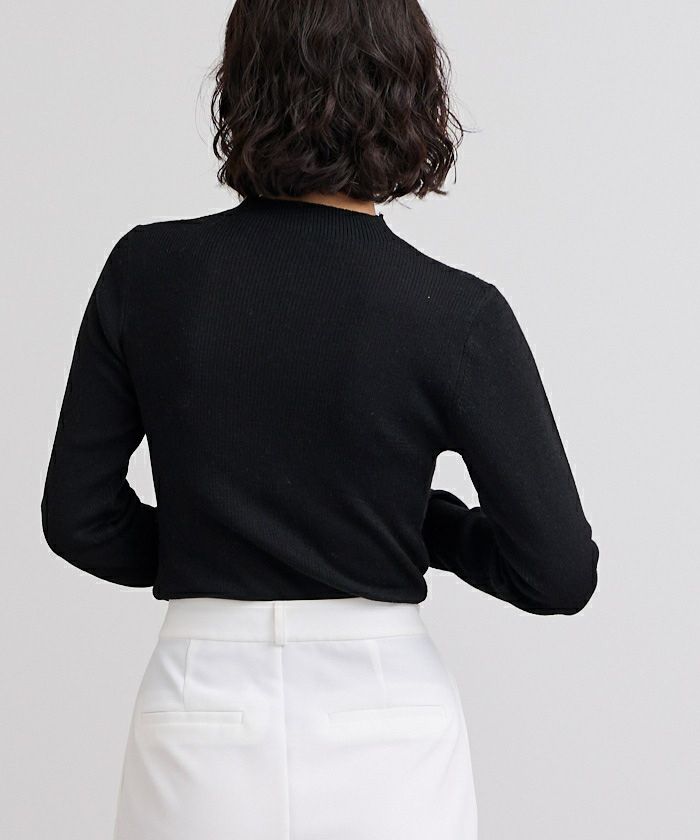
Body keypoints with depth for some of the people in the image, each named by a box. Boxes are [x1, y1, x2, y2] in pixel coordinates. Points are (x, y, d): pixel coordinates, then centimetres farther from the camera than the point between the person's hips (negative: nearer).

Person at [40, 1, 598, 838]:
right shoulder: (452, 313, -10)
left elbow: (79, 516, 2)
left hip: (202, 724, 2)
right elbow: (560, 571, -9)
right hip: (384, 745, -1)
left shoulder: (147, 272, -4)